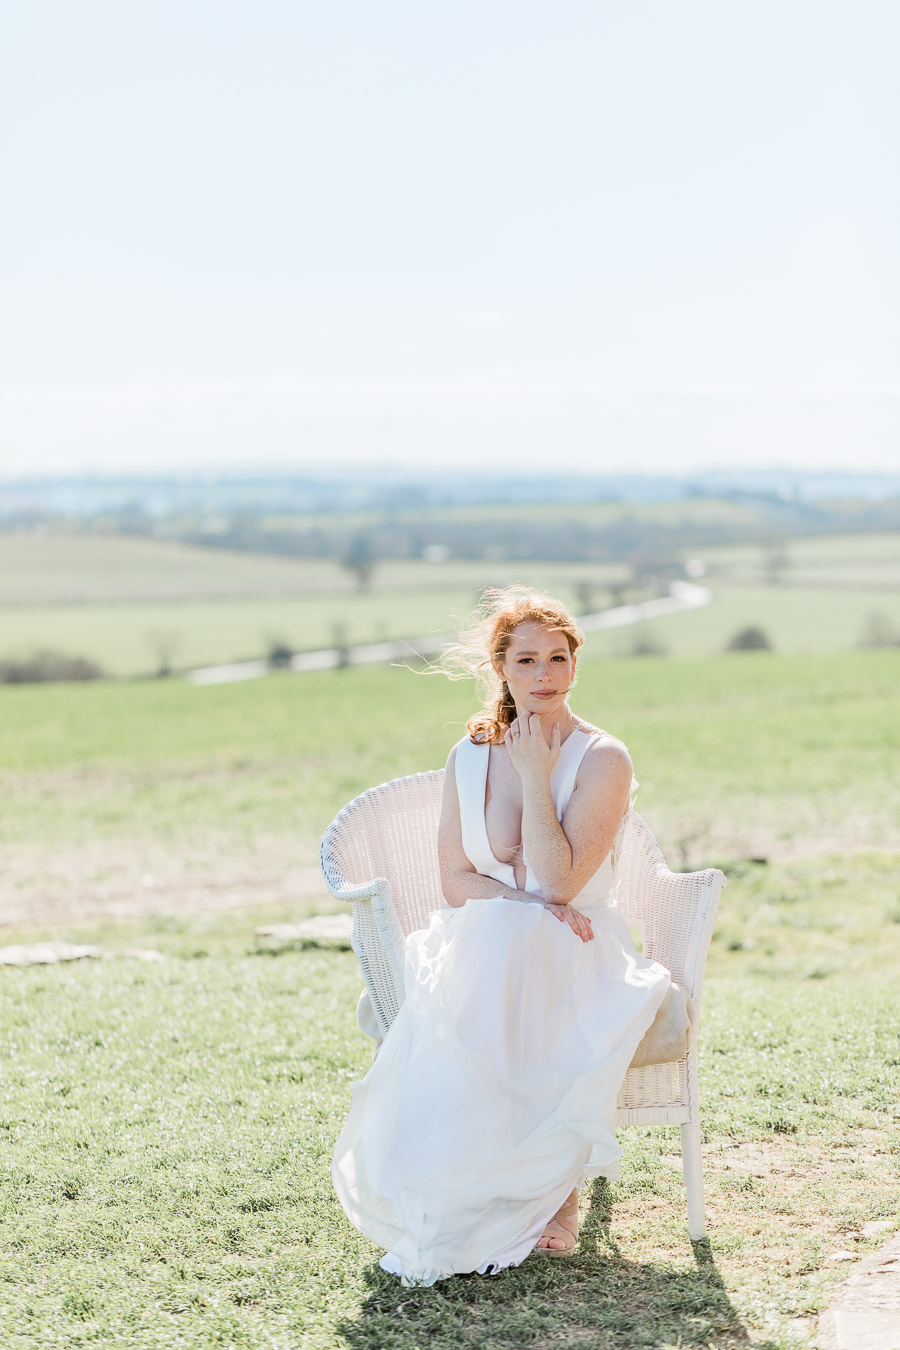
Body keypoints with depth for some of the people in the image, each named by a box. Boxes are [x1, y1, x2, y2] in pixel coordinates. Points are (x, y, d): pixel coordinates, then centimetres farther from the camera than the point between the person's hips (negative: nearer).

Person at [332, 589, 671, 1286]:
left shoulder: (603, 758, -5)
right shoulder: (470, 758, 8)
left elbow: (560, 882, -14)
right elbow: (456, 880, 4)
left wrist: (536, 777, -13)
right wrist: (530, 907, -13)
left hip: (575, 953, -3)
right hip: (486, 948, 3)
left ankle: (552, 1186, -20)